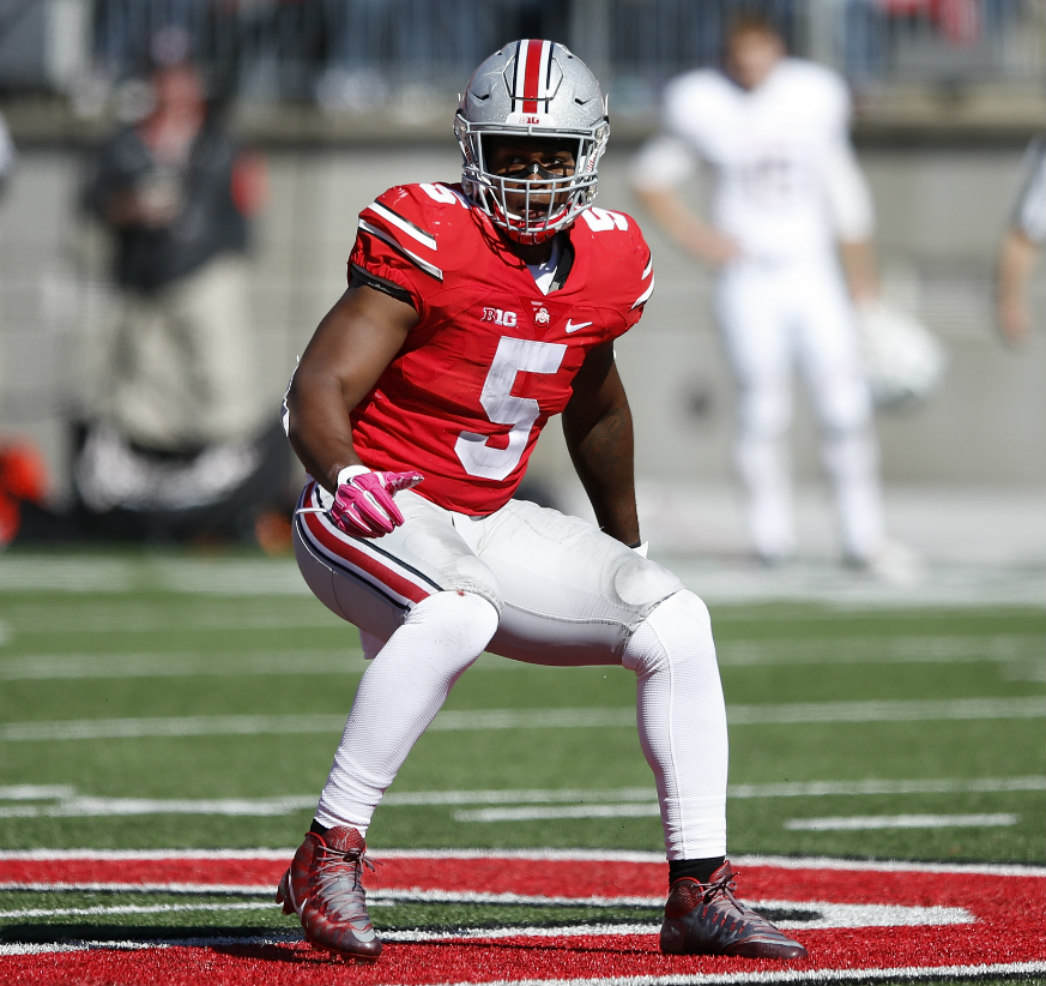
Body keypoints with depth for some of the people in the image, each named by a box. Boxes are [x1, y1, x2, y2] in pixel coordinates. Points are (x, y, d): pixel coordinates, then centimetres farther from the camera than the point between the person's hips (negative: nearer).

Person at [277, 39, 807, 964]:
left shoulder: (607, 260, 2)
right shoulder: (426, 239, -17)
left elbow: (596, 410, 22)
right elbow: (319, 388, -24)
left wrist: (629, 554, 31)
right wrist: (344, 475, -44)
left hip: (485, 525, 7)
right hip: (370, 517, -7)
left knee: (676, 621, -5)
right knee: (458, 617, -37)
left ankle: (701, 895, -1)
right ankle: (329, 856, -26)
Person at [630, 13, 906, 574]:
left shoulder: (812, 99, 1)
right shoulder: (704, 107, -5)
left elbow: (842, 191, 11)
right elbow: (651, 178, 8)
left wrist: (862, 283, 14)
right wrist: (692, 234, -6)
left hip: (813, 273, 2)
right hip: (749, 280, -2)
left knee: (845, 404, -5)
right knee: (762, 411, -4)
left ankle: (862, 536, 2)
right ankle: (771, 537, 6)